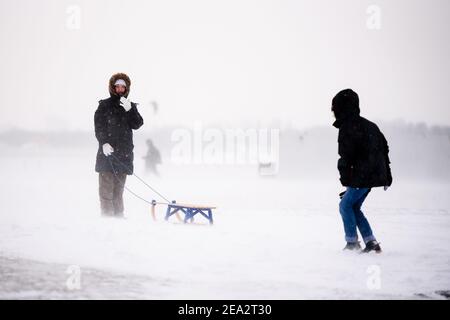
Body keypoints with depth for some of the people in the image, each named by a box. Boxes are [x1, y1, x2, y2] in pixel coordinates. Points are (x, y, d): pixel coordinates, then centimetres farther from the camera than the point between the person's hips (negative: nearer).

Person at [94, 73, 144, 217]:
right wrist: (104, 143, -16)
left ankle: (118, 217, 9)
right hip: (107, 152, -3)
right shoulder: (105, 105, 5)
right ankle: (107, 217, -9)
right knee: (106, 188, -8)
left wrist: (130, 110, -14)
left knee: (118, 189, 7)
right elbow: (99, 126, -2)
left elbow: (137, 124, 1)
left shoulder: (131, 107, 14)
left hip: (124, 153, 3)